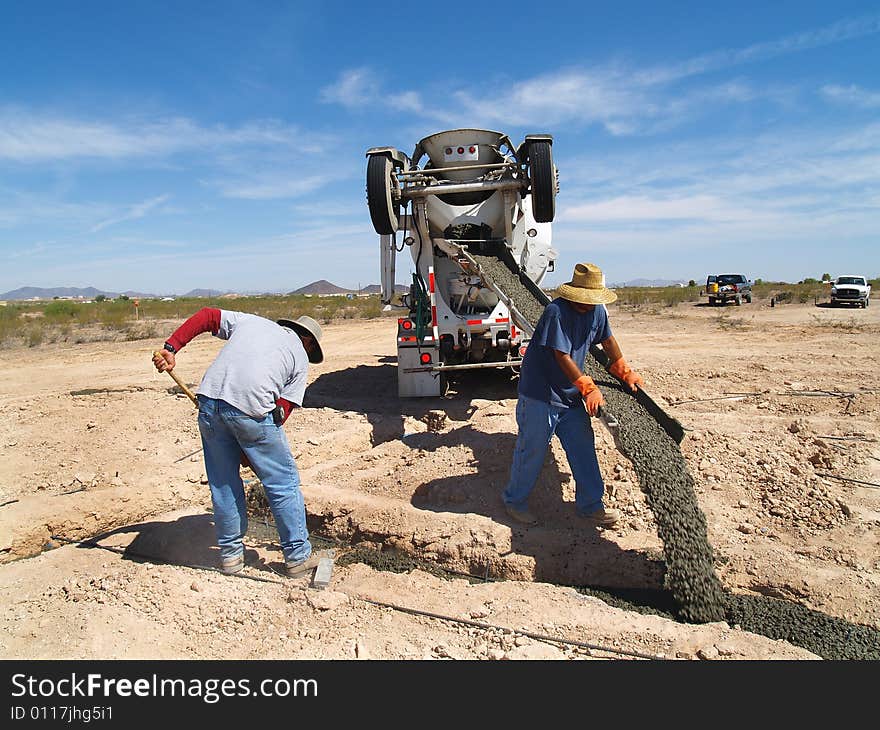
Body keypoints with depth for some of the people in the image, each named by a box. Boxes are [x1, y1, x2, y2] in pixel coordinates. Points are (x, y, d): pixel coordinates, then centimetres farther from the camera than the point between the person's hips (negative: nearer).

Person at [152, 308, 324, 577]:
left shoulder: (250, 320, 29)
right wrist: (252, 450, 11)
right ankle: (298, 556, 18)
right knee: (283, 482, 10)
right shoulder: (300, 356, 17)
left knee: (223, 482, 17)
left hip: (210, 398, 4)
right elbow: (285, 407, 8)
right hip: (253, 408, -4)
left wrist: (171, 348, 10)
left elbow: (205, 316, 18)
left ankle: (230, 554, 31)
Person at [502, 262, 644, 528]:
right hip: (540, 394, -7)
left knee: (583, 448, 10)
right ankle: (514, 501, 22)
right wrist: (589, 389, -26)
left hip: (571, 396, 7)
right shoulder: (556, 311, -23)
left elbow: (607, 340, 19)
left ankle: (590, 505, 24)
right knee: (532, 450, 2)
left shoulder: (596, 311, 1)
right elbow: (562, 357, -25)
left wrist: (625, 372, 23)